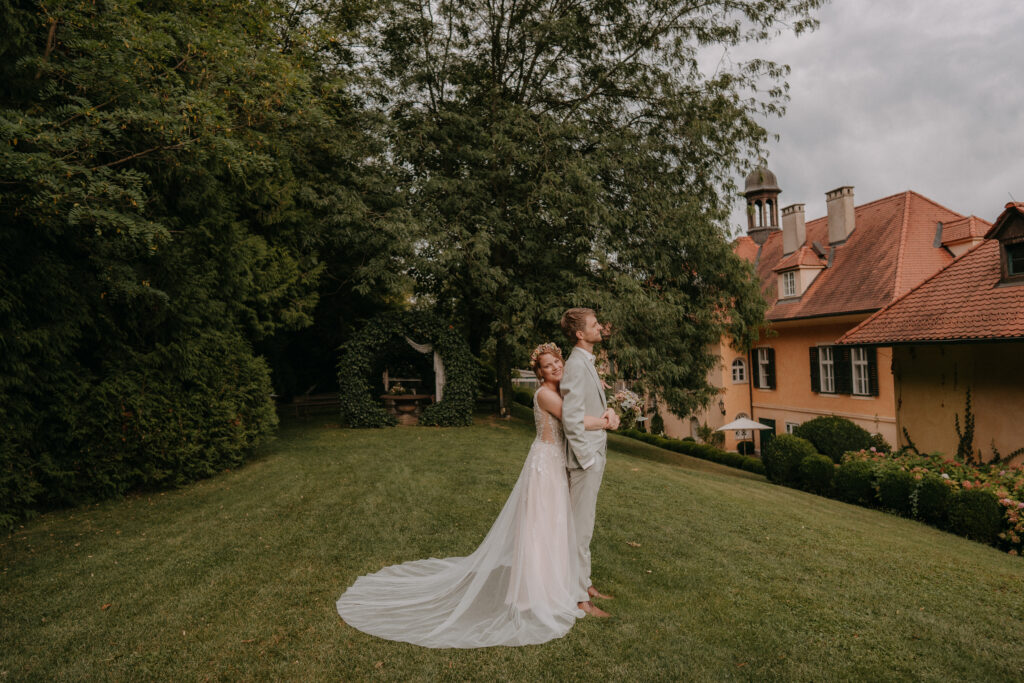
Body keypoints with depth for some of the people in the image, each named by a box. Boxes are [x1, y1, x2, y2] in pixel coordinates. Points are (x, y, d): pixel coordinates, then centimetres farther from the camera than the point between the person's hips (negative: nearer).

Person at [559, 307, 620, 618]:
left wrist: (609, 412, 2)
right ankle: (579, 597, 10)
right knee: (581, 529, -1)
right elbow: (571, 418, -24)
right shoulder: (576, 365, -19)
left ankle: (584, 583, 32)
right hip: (585, 456, -10)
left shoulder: (587, 362, 14)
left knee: (584, 526, 19)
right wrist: (587, 459, -20)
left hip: (595, 454, 10)